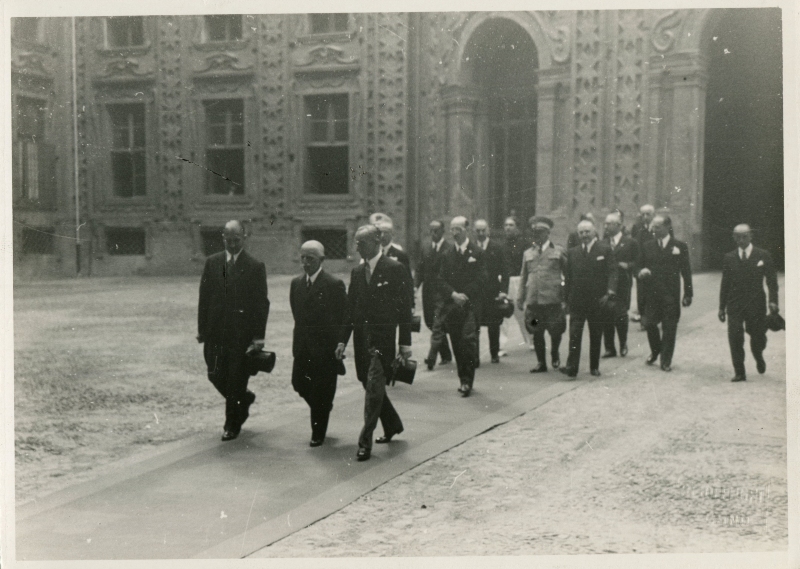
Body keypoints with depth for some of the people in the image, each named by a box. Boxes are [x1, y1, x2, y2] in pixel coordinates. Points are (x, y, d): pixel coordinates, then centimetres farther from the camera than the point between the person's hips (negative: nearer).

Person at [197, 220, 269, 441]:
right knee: (216, 376, 6)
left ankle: (232, 425, 17)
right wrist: (202, 328, 3)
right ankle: (244, 398, 34)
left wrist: (258, 336, -11)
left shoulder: (255, 267, -3)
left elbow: (261, 303, -4)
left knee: (236, 379, 1)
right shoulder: (212, 262, 7)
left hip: (242, 333, -3)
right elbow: (204, 296, 8)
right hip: (215, 332, 4)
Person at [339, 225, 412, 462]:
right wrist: (343, 340, 10)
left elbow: (404, 307, -6)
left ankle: (365, 441, -6)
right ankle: (393, 424, 35)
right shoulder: (357, 272, 12)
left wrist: (405, 343, -9)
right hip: (362, 337, 6)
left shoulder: (395, 269, -6)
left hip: (383, 338, -6)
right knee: (371, 386, 14)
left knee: (374, 387, -10)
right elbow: (350, 307, 15)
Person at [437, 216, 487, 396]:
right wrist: (454, 295, -10)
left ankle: (467, 381, -11)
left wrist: (464, 295, -12)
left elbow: (481, 279, -3)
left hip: (470, 305, -4)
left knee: (468, 340, -16)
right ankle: (464, 380, 15)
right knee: (457, 345, 5)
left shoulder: (477, 253, 3)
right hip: (452, 306, 4)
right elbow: (441, 280, 8)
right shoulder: (447, 255, 14)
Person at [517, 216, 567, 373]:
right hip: (533, 300, 3)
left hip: (553, 299, -2)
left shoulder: (558, 251, 7)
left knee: (555, 330, 1)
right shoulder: (527, 254, 15)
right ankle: (541, 363, 16)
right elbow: (523, 278, 19)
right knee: (537, 333, 4)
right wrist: (520, 299, 12)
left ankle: (555, 355, 28)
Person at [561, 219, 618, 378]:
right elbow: (568, 276, 11)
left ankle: (594, 367, 20)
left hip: (597, 300, -1)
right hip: (577, 300, 1)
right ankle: (571, 368, -10)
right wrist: (566, 298, 6)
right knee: (574, 335, -8)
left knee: (596, 335, 8)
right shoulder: (572, 252, 9)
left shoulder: (605, 249, 1)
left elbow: (612, 272, -5)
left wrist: (609, 292, -17)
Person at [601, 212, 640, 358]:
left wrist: (627, 265, -12)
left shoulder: (630, 242, 3)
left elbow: (637, 262, 3)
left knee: (620, 315, -7)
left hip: (622, 284, -3)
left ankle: (623, 344, 16)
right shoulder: (603, 242, 12)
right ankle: (609, 348, 11)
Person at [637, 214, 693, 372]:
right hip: (651, 293, 2)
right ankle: (655, 351, 23)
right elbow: (639, 266, 15)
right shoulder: (647, 246, 9)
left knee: (669, 328, 0)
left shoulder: (680, 246, 2)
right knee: (649, 323, -4)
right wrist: (641, 273, -10)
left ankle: (666, 360, 11)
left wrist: (688, 294, -1)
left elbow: (686, 271, 3)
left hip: (671, 294, -2)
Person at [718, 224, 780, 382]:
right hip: (735, 304, 1)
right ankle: (739, 373, 1)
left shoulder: (763, 256, 2)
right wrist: (722, 307, 9)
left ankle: (758, 357, 39)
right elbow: (725, 284, 11)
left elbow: (772, 280, 1)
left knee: (758, 337, 4)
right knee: (735, 338, -8)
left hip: (756, 304, -1)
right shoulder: (729, 258, 6)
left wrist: (773, 301, -12)